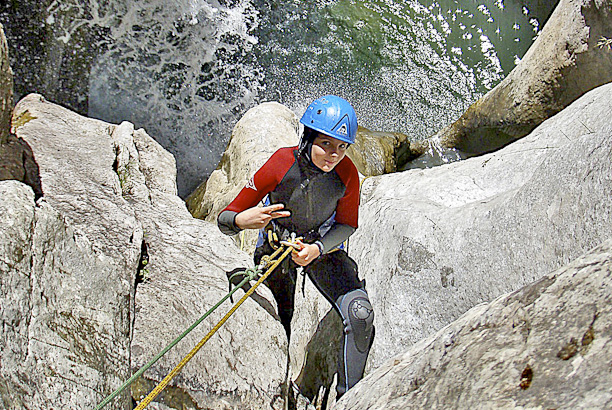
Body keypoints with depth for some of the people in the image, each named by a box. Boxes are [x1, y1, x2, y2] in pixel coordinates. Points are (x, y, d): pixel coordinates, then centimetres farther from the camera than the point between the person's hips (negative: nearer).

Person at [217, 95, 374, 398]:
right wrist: (243, 220, -49)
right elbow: (225, 220, -25)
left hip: (323, 248, 1)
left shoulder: (346, 173, -24)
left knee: (360, 316, -18)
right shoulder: (280, 165, -30)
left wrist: (317, 249, -25)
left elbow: (346, 225, -7)